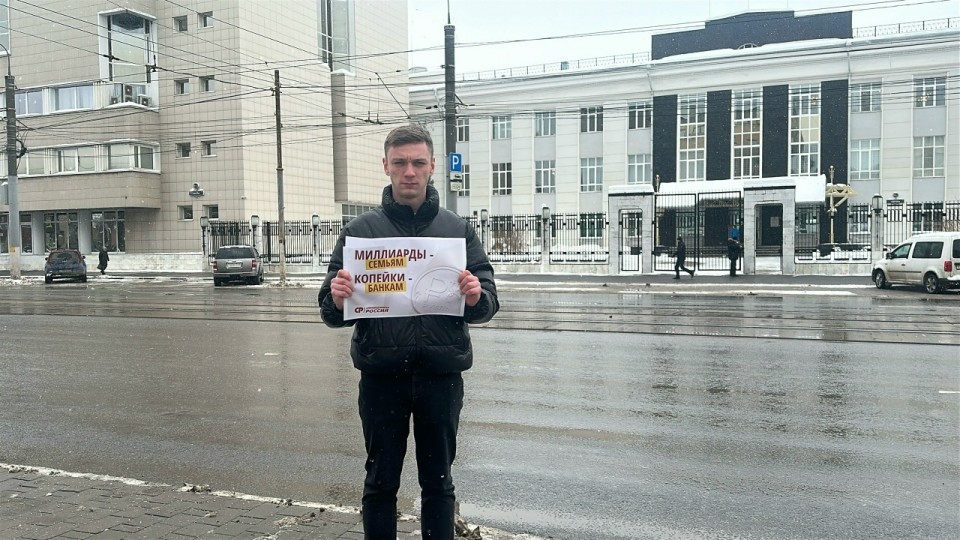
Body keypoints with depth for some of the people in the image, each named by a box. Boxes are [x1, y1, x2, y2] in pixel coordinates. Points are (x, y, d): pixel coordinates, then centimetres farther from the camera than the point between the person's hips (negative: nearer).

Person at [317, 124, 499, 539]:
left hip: (441, 375, 1)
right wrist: (336, 300, -21)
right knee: (380, 482, 13)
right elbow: (332, 312, 2)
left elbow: (488, 303, 3)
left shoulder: (457, 229, 5)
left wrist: (477, 297, -20)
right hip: (381, 376, 0)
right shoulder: (361, 229, 3)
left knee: (438, 481, 14)